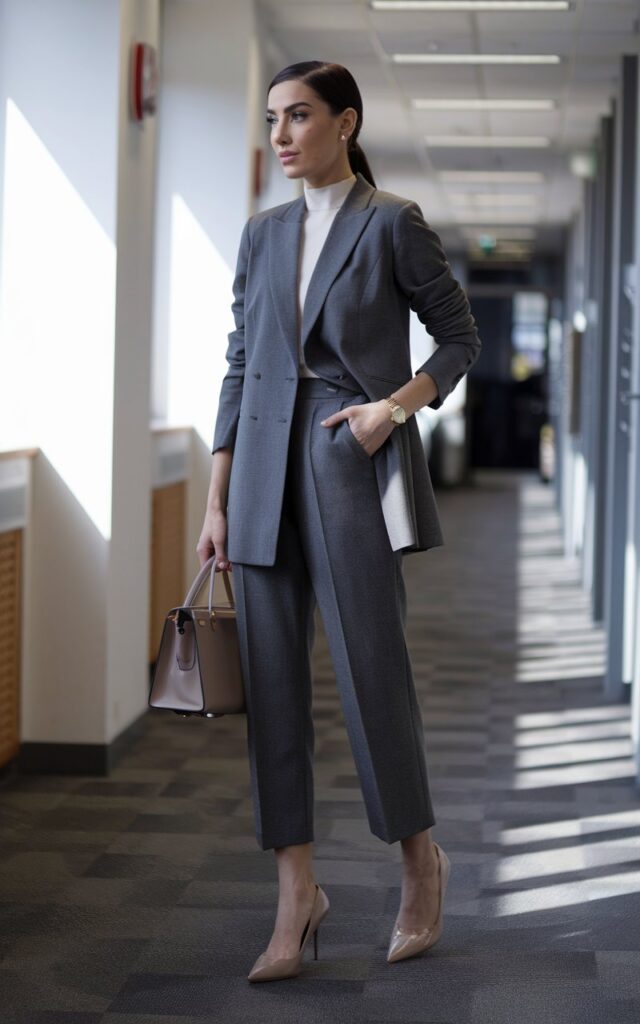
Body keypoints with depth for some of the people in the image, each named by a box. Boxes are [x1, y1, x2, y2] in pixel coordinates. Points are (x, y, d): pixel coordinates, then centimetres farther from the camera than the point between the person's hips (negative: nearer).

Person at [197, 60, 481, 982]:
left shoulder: (392, 224, -1)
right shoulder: (263, 234, 13)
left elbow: (461, 339, 4)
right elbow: (239, 368, 13)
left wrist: (394, 405, -13)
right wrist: (216, 502, 9)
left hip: (354, 465, -5)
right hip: (266, 468, 5)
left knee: (372, 670, -2)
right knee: (272, 681, 3)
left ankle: (421, 858, 22)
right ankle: (297, 892, 12)